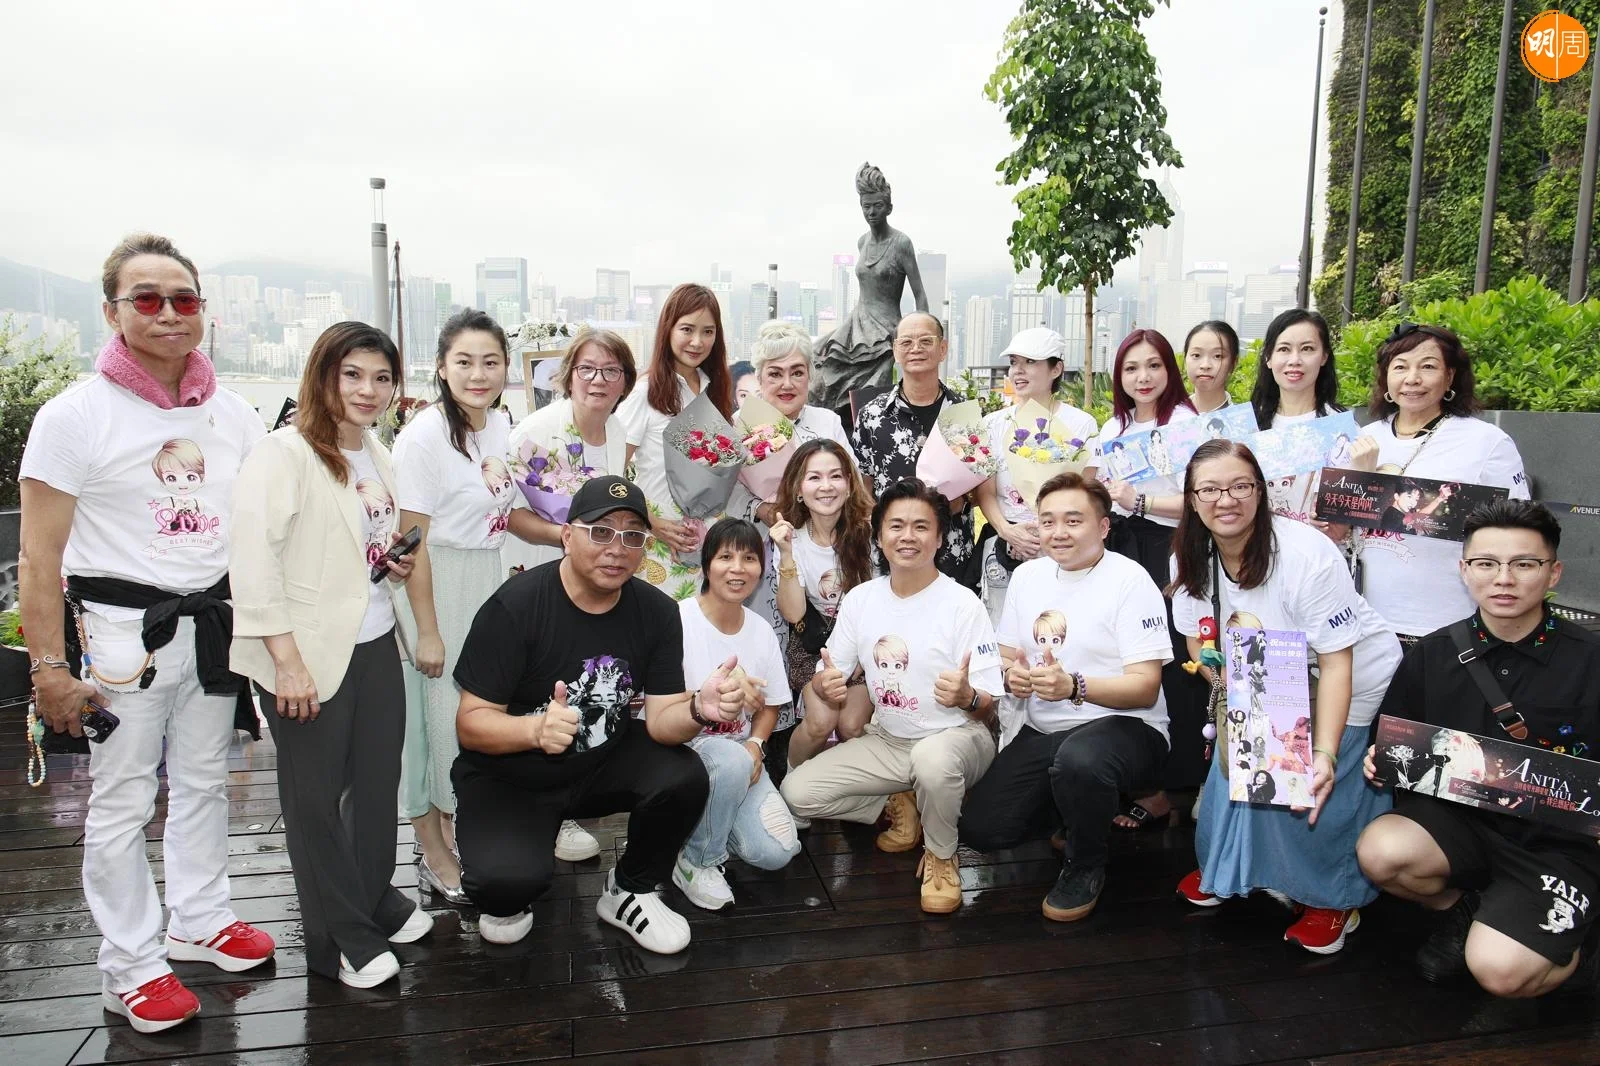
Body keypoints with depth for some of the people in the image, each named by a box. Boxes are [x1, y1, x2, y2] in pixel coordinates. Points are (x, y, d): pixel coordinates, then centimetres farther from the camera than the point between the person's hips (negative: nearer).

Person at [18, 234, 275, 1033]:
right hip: (122, 628, -5)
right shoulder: (76, 415, -10)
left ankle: (200, 920, 34)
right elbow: (39, 557, -10)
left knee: (204, 784, 16)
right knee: (121, 804, 4)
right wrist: (49, 667, -13)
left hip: (213, 622, 5)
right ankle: (130, 967, 18)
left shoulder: (232, 414, 4)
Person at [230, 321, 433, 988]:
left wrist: (397, 564, 4)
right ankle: (339, 938, 23)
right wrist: (287, 660, -22)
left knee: (379, 779, 17)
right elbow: (252, 558, -20)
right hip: (309, 655, -7)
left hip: (375, 644, 7)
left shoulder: (377, 457, 12)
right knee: (316, 797, 8)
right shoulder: (284, 453, -13)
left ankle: (376, 899, 38)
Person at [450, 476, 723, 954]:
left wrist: (698, 710, -34)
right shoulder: (514, 607, -21)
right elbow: (471, 723, -20)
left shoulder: (657, 611, -7)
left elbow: (660, 720, -10)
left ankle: (631, 892, 5)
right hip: (507, 777, -4)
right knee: (509, 878, -31)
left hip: (604, 763, 4)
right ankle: (507, 900, 9)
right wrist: (536, 729, -41)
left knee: (685, 777, -24)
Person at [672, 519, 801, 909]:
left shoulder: (761, 630, 2)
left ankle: (710, 822, 16)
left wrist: (755, 745, -7)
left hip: (739, 754, 5)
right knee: (730, 759, -38)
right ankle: (695, 862, -11)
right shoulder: (678, 621, -15)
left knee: (776, 851, -16)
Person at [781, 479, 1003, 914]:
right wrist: (823, 686, -22)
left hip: (954, 739, -4)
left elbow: (988, 708, -13)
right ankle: (898, 807, 11)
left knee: (933, 758, -40)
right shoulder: (860, 599, -1)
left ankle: (941, 856, -7)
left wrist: (966, 696, -37)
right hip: (886, 742, 5)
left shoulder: (962, 604, -15)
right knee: (797, 791, -13)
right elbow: (828, 677, 3)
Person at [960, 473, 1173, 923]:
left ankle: (1085, 867, -8)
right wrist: (1011, 674, -11)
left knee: (1079, 760, -40)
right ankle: (1076, 808, 21)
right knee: (980, 828, -9)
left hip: (1124, 725, -6)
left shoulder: (1130, 580, -11)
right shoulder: (1027, 575, 7)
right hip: (1041, 732, 6)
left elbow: (1145, 687, -16)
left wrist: (1073, 687, -34)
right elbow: (1005, 655, 14)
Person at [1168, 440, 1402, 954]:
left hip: (1355, 681, -5)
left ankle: (1335, 898, 11)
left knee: (1313, 792, -16)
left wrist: (1325, 755, -33)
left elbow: (1336, 664, -27)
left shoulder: (1307, 555, -29)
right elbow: (1197, 641, 4)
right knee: (1234, 762, -7)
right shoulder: (1190, 560, -10)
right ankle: (1228, 868, 22)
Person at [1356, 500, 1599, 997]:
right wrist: (1381, 761, -13)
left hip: (1560, 843, -3)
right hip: (1458, 820, 3)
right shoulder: (1432, 654, -1)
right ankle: (1458, 910, 7)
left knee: (1497, 969, -24)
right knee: (1380, 851, -29)